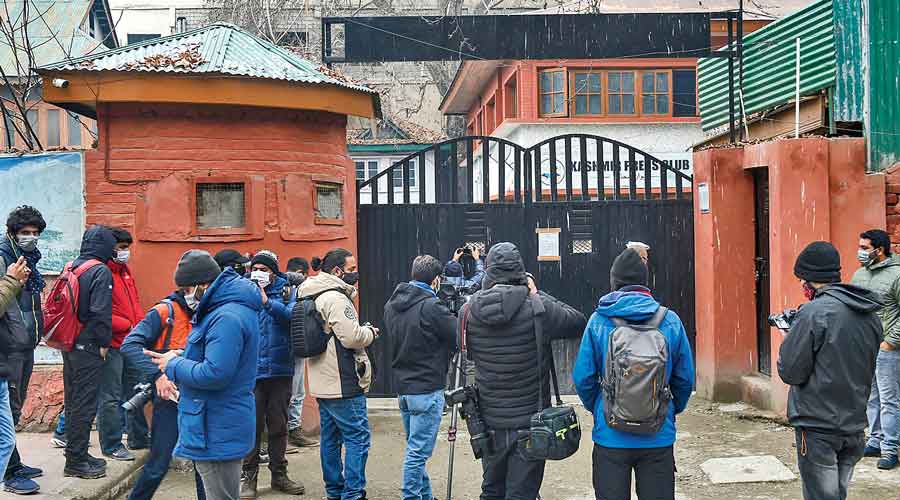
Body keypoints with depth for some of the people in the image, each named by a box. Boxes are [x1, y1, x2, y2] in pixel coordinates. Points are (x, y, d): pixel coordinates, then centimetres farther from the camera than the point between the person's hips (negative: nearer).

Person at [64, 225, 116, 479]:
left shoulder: (70, 268, 10)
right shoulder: (101, 272, -14)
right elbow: (101, 312, -20)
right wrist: (104, 343, -10)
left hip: (69, 346, 8)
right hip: (88, 348, -8)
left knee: (73, 402, 16)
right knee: (84, 405, -2)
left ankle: (77, 454, 25)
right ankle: (76, 462, 2)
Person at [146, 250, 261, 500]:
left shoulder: (227, 318, -24)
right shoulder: (227, 308, 11)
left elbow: (214, 374, -28)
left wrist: (173, 365, -13)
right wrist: (181, 357, 4)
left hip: (217, 433, -11)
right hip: (222, 427, 11)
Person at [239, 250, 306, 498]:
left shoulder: (287, 292, 4)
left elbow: (294, 315, -16)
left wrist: (267, 302, -25)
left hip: (281, 371, 1)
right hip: (252, 371, -1)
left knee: (278, 425, 12)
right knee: (252, 425, 2)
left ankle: (279, 474, 25)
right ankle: (249, 476, 14)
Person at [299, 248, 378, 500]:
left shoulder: (314, 296, 14)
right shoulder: (335, 298, -17)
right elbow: (352, 337, -22)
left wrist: (362, 332, 6)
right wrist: (370, 332, -4)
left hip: (323, 384, 10)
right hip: (343, 384, -10)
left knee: (330, 437, 14)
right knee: (358, 437, -5)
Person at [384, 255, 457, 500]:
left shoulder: (392, 305, 5)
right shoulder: (430, 306, -19)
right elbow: (460, 336, -13)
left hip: (403, 387, 8)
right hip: (427, 389, -8)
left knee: (416, 449, 17)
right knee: (418, 451, -2)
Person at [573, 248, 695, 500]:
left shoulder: (599, 321, -8)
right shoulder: (670, 321, -4)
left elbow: (583, 378, -5)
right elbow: (685, 379, 1)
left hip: (611, 435, -1)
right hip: (659, 437, 1)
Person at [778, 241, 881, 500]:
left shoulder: (814, 312, -17)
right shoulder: (870, 314, 6)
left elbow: (790, 372, -15)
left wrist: (789, 338, 3)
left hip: (818, 426, -7)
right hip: (855, 425, 7)